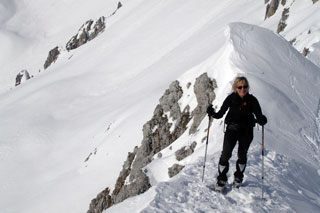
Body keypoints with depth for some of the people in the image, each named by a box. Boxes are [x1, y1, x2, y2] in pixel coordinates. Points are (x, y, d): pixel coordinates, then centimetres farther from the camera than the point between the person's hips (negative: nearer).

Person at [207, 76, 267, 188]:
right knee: (226, 154, -11)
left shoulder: (252, 100, -6)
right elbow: (220, 114, -4)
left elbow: (259, 115, -8)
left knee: (242, 155, 11)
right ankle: (222, 178, 3)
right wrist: (212, 114, -24)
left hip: (246, 131, 1)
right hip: (232, 129, -1)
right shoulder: (231, 98, -7)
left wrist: (261, 120, -31)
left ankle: (238, 177, 33)